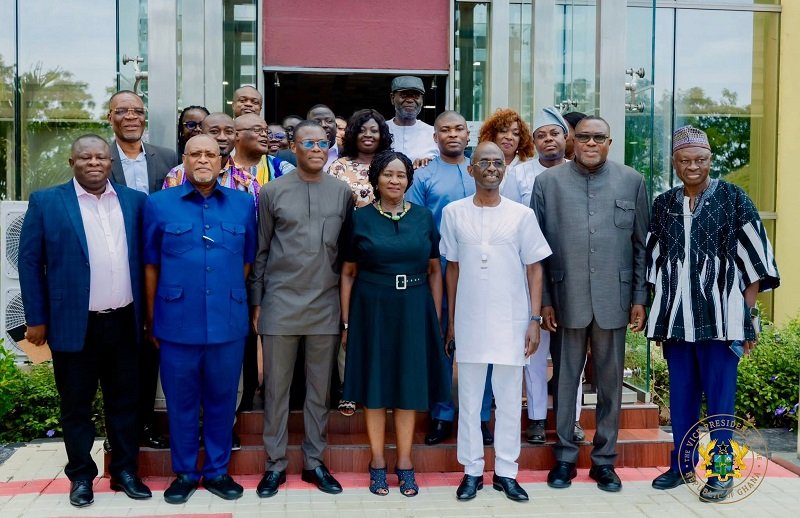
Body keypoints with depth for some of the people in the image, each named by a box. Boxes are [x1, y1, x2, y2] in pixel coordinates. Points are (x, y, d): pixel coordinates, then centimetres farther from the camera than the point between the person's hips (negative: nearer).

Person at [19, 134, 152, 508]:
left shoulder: (134, 201, 6)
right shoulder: (46, 202, -1)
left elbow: (145, 258, 10)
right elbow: (30, 261, -2)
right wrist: (36, 319, -4)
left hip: (124, 323, 2)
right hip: (74, 324, -2)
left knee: (124, 401, 11)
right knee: (76, 404, 9)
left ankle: (125, 471, 25)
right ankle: (81, 475, 24)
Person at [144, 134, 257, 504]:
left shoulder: (244, 204, 5)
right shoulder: (159, 204, 1)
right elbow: (151, 265, 4)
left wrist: (232, 299, 12)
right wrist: (151, 319, 5)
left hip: (229, 323, 1)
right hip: (177, 323, -1)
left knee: (222, 400, 11)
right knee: (181, 402, 10)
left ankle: (217, 471, 26)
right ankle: (184, 473, 25)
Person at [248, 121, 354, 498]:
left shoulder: (342, 193, 5)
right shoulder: (272, 192, 1)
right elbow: (260, 251, 5)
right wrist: (256, 302, 3)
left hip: (325, 306, 2)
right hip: (280, 304, -1)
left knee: (320, 388, 10)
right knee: (276, 387, 6)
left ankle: (314, 462, 22)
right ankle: (276, 464, 19)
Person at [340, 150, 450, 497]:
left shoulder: (424, 217, 3)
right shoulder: (360, 218, -1)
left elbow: (435, 271, 7)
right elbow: (348, 273, 2)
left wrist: (436, 318, 3)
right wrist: (347, 322, -1)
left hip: (413, 310, 1)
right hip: (372, 310, -1)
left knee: (409, 385, 8)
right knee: (374, 385, 6)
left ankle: (404, 462, 20)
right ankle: (377, 463, 19)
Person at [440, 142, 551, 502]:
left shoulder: (522, 215, -1)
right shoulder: (454, 213, 2)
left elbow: (534, 269, 3)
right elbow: (452, 268, 8)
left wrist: (535, 319, -3)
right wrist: (450, 320, 8)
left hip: (511, 321, 0)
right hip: (469, 320, 1)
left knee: (509, 399, 7)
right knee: (469, 398, 8)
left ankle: (506, 472, 18)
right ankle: (472, 470, 19)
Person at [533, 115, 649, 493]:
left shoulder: (632, 182, 5)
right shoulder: (548, 182, 3)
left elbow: (641, 245, 6)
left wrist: (640, 298, 2)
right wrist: (544, 300, -3)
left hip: (613, 299, 1)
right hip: (566, 299, 0)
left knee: (610, 382, 9)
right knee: (565, 380, 9)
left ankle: (604, 459, 24)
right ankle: (564, 457, 23)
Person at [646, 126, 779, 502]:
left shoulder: (733, 198, -1)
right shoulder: (662, 205, 9)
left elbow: (754, 259, -2)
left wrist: (748, 315, -6)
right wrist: (659, 317, 10)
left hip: (720, 316, -3)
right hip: (676, 318, 4)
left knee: (719, 396, 2)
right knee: (681, 395, 11)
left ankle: (721, 472, 14)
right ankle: (683, 463, 24)